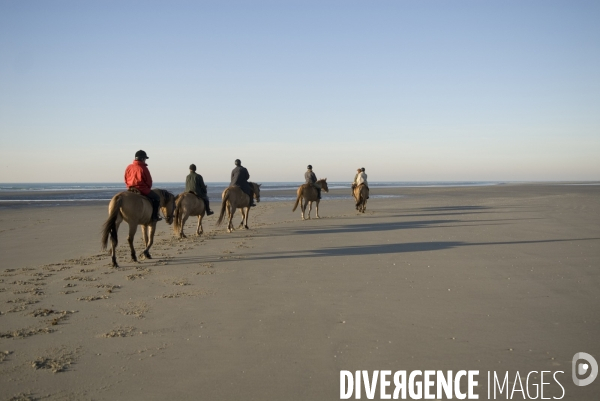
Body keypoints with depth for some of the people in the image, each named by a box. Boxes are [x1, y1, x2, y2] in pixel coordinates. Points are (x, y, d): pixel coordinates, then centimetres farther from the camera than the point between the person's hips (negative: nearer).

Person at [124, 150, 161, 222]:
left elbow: (126, 180, 9)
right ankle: (154, 216, 7)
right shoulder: (143, 168, -14)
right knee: (156, 197, 13)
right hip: (143, 190, -6)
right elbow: (149, 181, -8)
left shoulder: (129, 167, 2)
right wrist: (148, 188, 11)